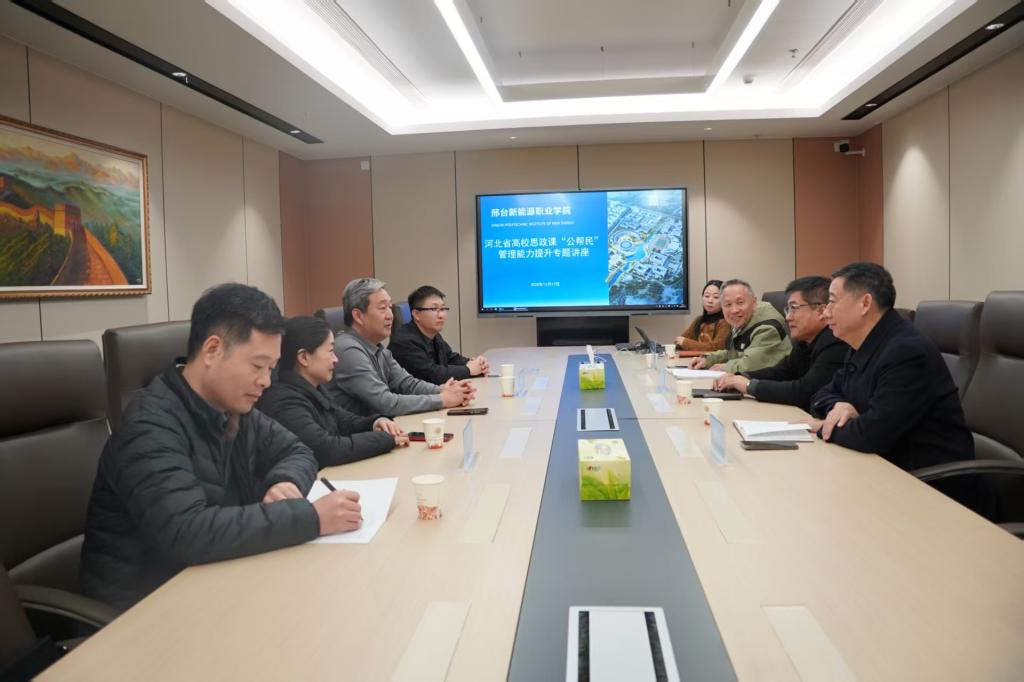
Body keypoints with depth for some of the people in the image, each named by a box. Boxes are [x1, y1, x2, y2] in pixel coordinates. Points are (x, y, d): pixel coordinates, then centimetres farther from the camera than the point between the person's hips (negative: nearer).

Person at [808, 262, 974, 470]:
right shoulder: (864, 346, 5)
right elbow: (823, 395, 13)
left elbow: (870, 435, -29)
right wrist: (838, 406, -9)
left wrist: (823, 427, -12)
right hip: (889, 464, 7)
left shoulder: (907, 352, -23)